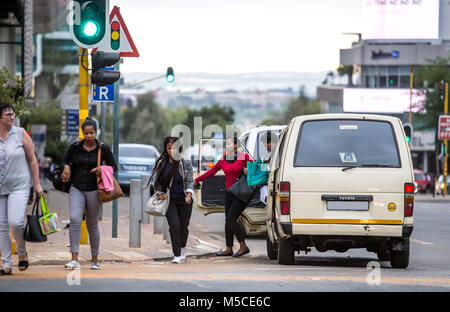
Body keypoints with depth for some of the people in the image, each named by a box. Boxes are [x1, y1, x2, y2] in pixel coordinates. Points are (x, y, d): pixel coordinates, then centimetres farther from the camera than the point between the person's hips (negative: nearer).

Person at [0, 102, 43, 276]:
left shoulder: (20, 134, 0)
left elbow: (32, 160, 4)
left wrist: (37, 183, 2)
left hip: (19, 186, -2)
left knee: (15, 222, -18)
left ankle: (22, 253, 7)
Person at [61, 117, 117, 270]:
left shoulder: (103, 149, -3)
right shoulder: (75, 147, 0)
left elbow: (114, 166, 5)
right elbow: (65, 161, 14)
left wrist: (102, 170, -15)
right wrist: (66, 167, -9)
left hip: (94, 190, -1)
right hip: (76, 189, 1)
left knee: (92, 225, 6)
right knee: (75, 220, -18)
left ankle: (95, 260, 20)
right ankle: (74, 259, -19)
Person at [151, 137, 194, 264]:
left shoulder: (186, 163, -2)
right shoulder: (161, 163, 2)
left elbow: (190, 181, -3)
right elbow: (157, 181, 10)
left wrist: (189, 194, -19)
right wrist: (160, 193, -6)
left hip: (184, 200, 0)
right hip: (169, 200, 0)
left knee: (184, 226, 8)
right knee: (174, 224, -15)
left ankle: (183, 248, 37)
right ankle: (177, 255, -10)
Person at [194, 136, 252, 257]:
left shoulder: (244, 157, -6)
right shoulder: (223, 160, 8)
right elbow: (211, 172, 14)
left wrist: (248, 170, -16)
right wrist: (196, 180, 13)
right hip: (229, 193, 6)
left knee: (231, 219, -15)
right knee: (228, 221, 6)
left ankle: (243, 246, -10)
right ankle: (229, 249, 13)